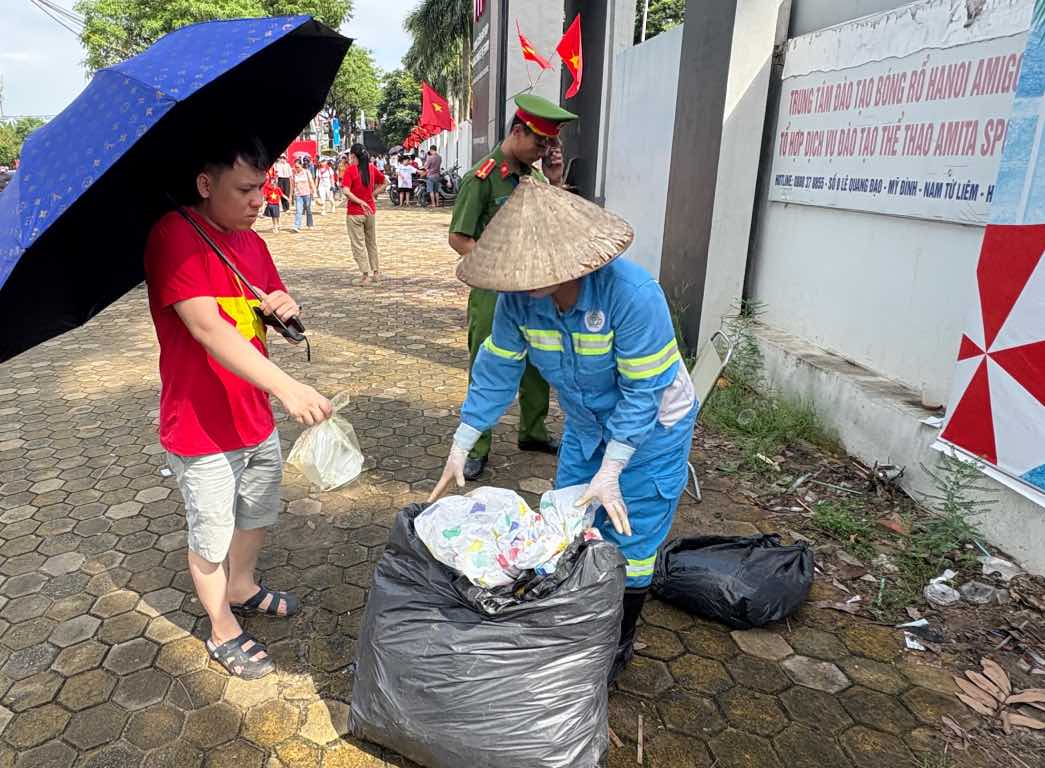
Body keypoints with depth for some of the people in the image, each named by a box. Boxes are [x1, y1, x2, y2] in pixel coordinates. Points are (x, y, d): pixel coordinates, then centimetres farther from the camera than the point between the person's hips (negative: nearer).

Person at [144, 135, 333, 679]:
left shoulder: (251, 242, 6)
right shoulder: (175, 235, -19)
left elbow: (277, 304, 19)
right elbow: (207, 328, -31)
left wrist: (286, 306, -7)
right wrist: (287, 387, -39)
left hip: (256, 415, 8)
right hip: (200, 427, -7)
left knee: (258, 513, 24)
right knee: (211, 536, 11)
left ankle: (243, 588, 49)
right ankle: (224, 632, 32)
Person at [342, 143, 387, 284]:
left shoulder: (350, 169, -12)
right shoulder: (372, 168, 2)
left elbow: (346, 191, -22)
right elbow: (384, 182, 15)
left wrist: (361, 202, -18)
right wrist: (372, 195, 8)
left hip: (354, 213, -5)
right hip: (371, 210, 5)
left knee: (358, 245, 3)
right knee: (372, 242, 17)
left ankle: (366, 275, -1)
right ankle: (375, 272, 22)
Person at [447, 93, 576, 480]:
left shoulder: (535, 175, 8)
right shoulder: (482, 177, -12)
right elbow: (458, 238, -14)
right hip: (492, 292, -6)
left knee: (538, 364, 15)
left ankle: (533, 432, 33)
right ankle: (477, 449, 15)